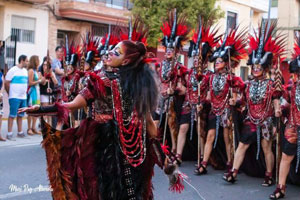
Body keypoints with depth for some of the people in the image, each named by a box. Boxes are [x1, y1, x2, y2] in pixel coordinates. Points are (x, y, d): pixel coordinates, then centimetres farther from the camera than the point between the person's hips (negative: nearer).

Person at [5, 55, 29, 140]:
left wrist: (25, 92, 11)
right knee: (12, 115, -5)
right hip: (14, 97, -7)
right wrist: (10, 93, -2)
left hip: (23, 97, 7)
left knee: (20, 115, 12)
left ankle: (20, 132, 20)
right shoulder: (13, 70, -9)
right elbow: (6, 83, -8)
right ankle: (9, 134, -2)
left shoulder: (25, 71, 13)